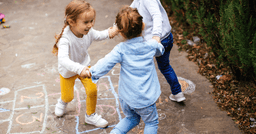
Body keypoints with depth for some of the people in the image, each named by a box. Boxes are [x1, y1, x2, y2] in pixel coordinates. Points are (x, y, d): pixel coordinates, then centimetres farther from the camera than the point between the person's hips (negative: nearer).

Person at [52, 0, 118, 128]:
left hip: (84, 65, 4)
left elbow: (97, 35, 3)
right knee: (68, 96, 13)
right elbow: (63, 60, -54)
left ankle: (90, 116, 22)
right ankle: (62, 102, 55)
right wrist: (80, 69, -66)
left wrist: (108, 33, -13)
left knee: (92, 90, -5)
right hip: (68, 70, -3)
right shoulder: (65, 38, -42)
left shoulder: (88, 31, -22)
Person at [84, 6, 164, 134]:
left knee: (131, 118, 27)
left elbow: (104, 64, -19)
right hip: (145, 99, -1)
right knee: (151, 122, 21)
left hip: (126, 97, 1)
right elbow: (160, 50, 16)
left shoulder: (120, 50, -14)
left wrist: (91, 72, -1)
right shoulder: (152, 45, -8)